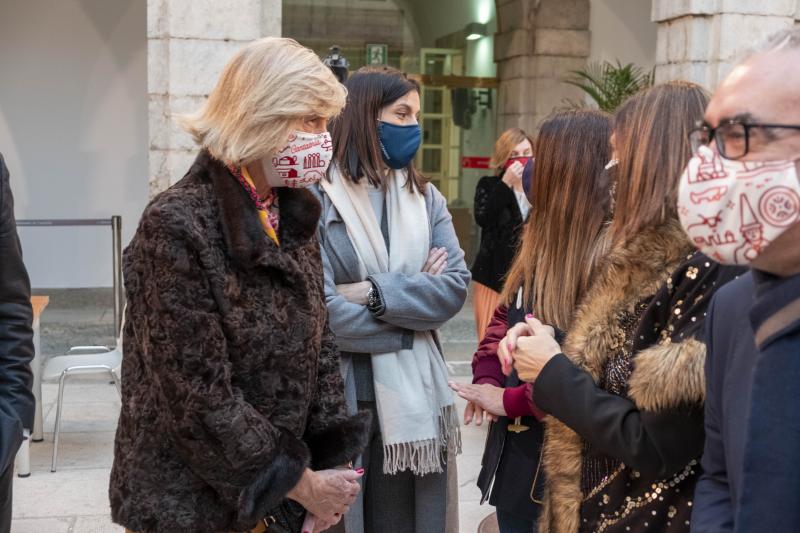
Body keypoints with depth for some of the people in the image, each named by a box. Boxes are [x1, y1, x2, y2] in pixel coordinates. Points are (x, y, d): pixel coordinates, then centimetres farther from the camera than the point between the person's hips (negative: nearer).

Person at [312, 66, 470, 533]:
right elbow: (322, 313, -19)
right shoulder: (317, 197, -11)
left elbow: (456, 286, -3)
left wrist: (375, 295, -16)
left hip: (412, 399, 5)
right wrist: (414, 297, -7)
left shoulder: (426, 197, 9)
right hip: (339, 400, -5)